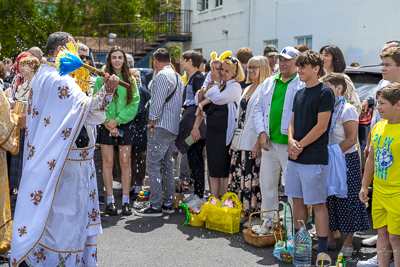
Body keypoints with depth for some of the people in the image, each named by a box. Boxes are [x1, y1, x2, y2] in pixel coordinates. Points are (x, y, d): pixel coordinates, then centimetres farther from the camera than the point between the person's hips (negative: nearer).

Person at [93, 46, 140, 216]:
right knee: (108, 163, 1)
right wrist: (108, 123, -11)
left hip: (125, 124, 1)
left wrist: (118, 120, -11)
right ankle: (110, 201, 9)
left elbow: (134, 103, -1)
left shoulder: (130, 79, 7)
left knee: (125, 163, 2)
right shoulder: (102, 78, 2)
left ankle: (126, 201, 10)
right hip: (106, 126, -1)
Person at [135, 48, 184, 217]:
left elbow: (157, 102, -18)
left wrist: (151, 122, -10)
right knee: (167, 165, 13)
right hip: (174, 127, 10)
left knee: (153, 165, -7)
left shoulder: (161, 76, -11)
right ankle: (168, 203, 18)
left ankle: (155, 206, -7)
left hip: (161, 127, -10)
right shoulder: (178, 77, 17)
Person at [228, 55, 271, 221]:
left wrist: (259, 142, -20)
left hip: (254, 143, -8)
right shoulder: (247, 89, 19)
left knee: (252, 178, -4)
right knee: (238, 176, 9)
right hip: (241, 142, 8)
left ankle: (250, 212, 6)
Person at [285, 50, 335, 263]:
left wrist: (300, 145, -12)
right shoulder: (299, 93, 15)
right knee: (297, 200, 13)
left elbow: (321, 126, -14)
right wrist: (291, 141, -3)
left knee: (318, 203, -3)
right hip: (294, 157, 8)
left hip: (314, 158, -8)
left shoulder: (324, 92, -8)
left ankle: (322, 250, 3)